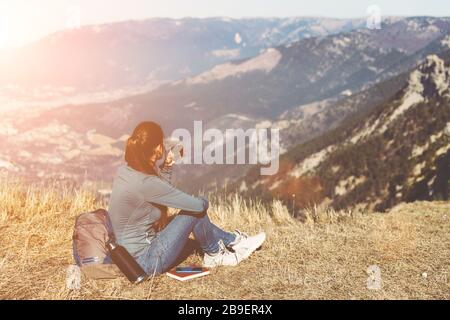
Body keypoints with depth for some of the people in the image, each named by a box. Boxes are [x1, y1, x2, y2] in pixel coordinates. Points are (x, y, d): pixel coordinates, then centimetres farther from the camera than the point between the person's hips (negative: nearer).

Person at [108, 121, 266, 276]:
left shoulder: (125, 171, -2)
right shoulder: (145, 183, -29)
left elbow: (162, 192, 15)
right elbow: (199, 205, -21)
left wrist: (166, 167, 2)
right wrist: (204, 202, 1)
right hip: (147, 262, -9)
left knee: (193, 209, 12)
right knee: (196, 210, -7)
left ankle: (233, 240, 25)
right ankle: (214, 254, 17)